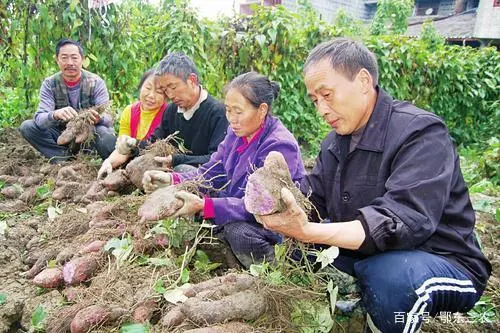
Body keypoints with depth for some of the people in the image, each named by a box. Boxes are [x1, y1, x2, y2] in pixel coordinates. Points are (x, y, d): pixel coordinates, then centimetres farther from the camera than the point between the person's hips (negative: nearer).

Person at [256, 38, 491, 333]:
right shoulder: (336, 140, 4)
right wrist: (279, 196, -23)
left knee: (388, 272, -39)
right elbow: (311, 198, 0)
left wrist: (307, 232, -43)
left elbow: (402, 223, -34)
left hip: (444, 264, -7)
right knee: (287, 238, 2)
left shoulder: (421, 133, -22)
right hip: (367, 252, 7)